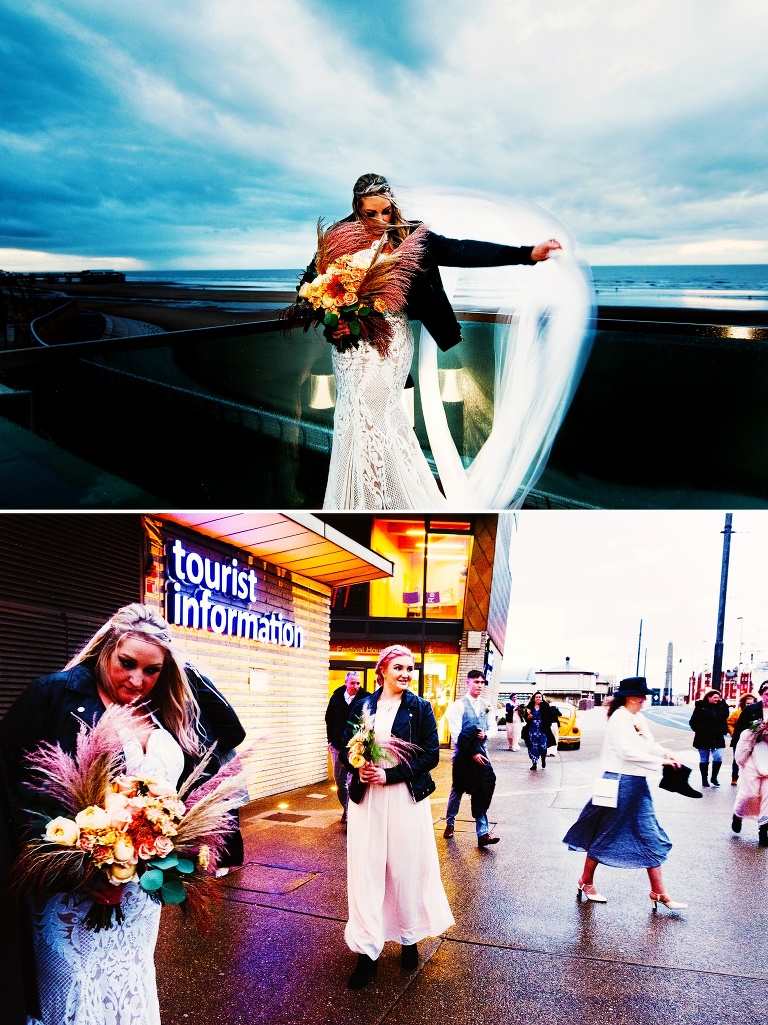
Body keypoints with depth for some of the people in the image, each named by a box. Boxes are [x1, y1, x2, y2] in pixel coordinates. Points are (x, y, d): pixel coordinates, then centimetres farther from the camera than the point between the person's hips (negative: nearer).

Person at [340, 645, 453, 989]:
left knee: (406, 869, 8)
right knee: (366, 870, 1)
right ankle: (368, 950, 10)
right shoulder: (362, 706, 4)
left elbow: (431, 755, -6)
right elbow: (346, 748, 9)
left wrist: (389, 775, -14)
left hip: (406, 798, -1)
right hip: (366, 798, 1)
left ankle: (409, 939, 28)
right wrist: (358, 768, -13)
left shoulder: (420, 707, -1)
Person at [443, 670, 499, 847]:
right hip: (463, 754, -3)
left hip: (481, 753, 4)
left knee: (481, 793, -2)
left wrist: (485, 734, -11)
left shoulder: (486, 706, 7)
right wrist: (472, 753, -16)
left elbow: (492, 728, 12)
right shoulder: (459, 705, -9)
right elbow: (456, 735, -13)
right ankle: (450, 824, 30)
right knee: (457, 791, 10)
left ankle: (483, 833, -1)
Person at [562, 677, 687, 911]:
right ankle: (585, 882, 21)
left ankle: (658, 892, 17)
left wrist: (665, 753, -2)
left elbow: (649, 744, 17)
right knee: (605, 835, 4)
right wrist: (659, 761, -19)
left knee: (651, 838, 10)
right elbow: (628, 752, -24)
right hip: (619, 783, -9)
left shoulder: (637, 719, 11)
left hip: (637, 785, 9)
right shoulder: (619, 718, -17)